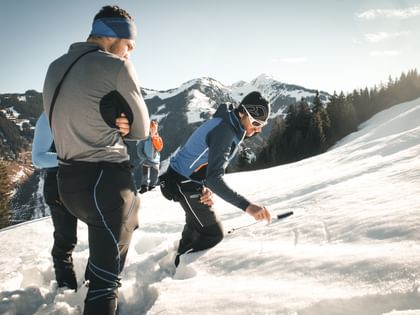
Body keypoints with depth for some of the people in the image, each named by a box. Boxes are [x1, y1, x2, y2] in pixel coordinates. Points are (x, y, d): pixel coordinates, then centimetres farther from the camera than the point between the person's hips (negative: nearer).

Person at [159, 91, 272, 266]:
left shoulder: (233, 127, 0)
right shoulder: (224, 130, -32)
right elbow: (213, 178, -42)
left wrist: (209, 188, -11)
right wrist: (246, 205, -50)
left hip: (192, 181, 10)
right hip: (184, 183, -10)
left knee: (196, 225, 29)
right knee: (213, 234, -10)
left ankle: (180, 260, 51)